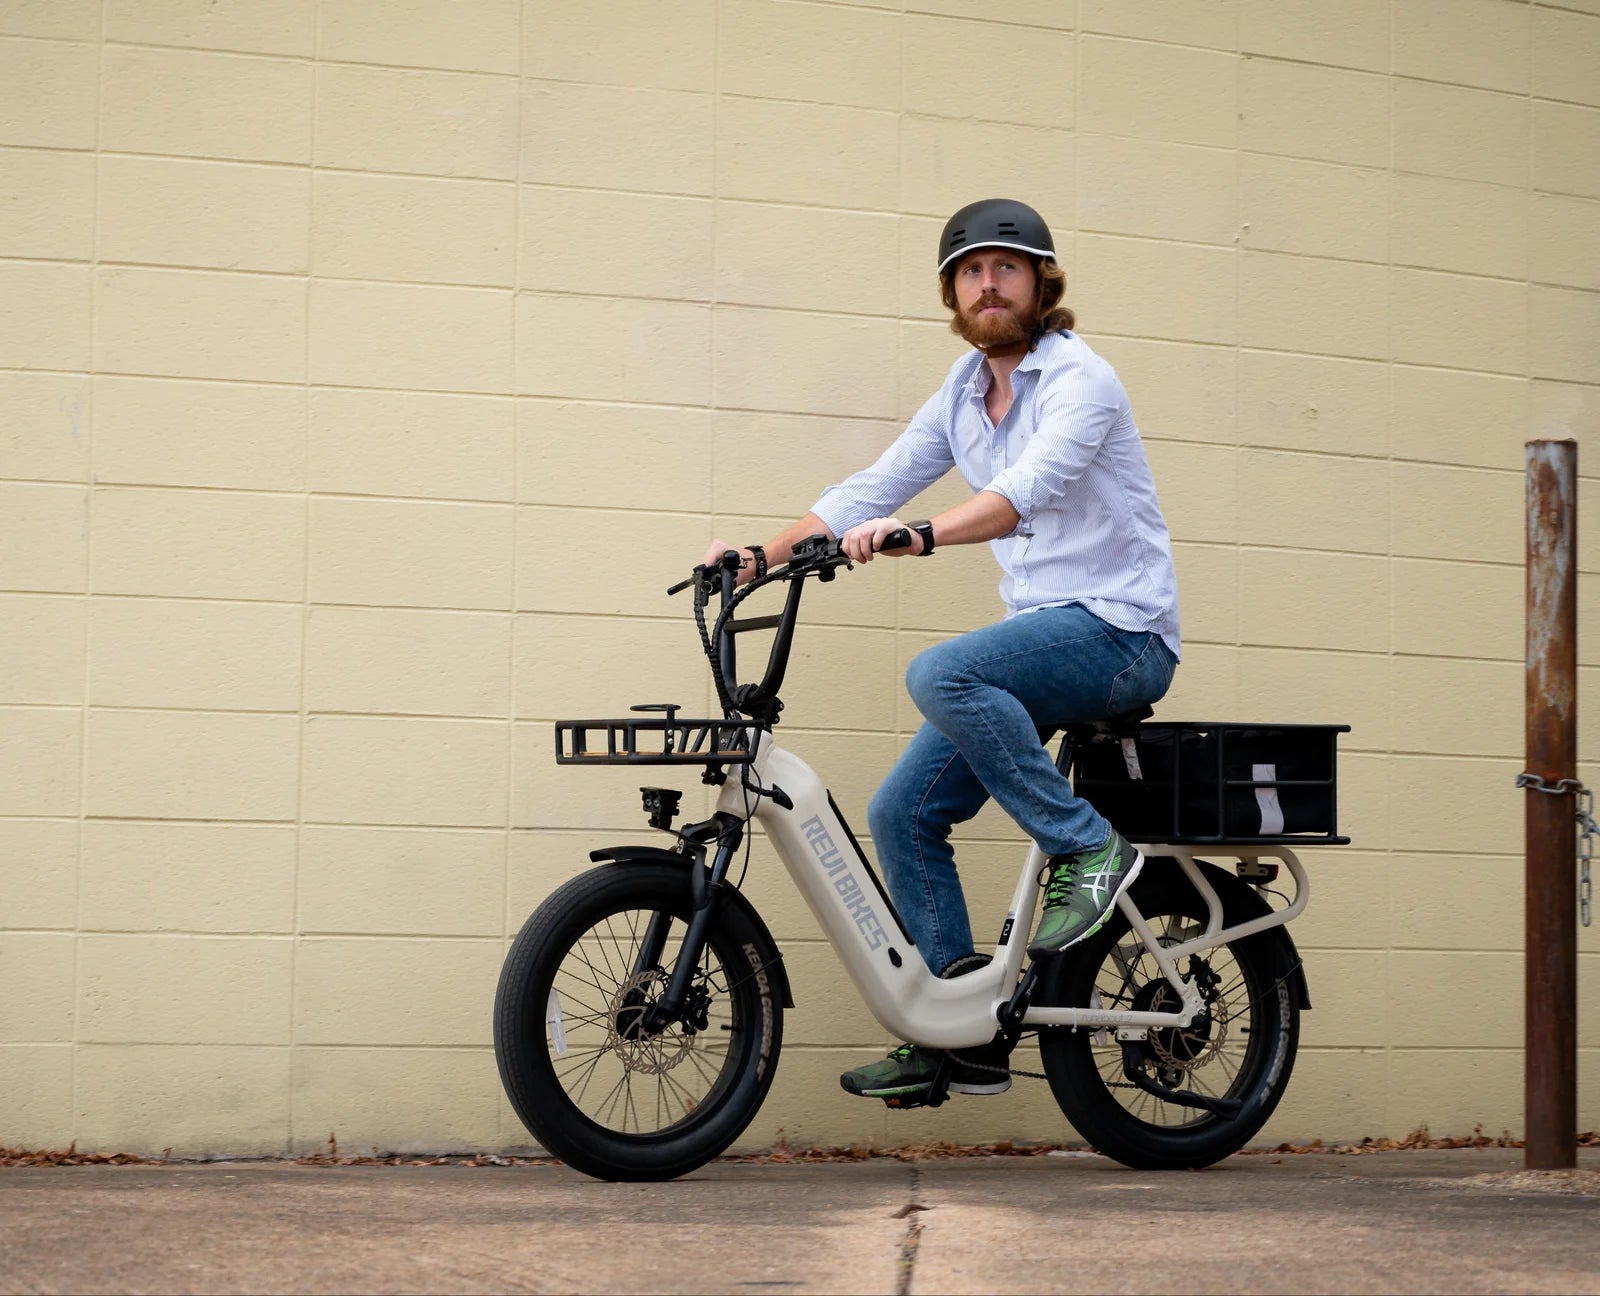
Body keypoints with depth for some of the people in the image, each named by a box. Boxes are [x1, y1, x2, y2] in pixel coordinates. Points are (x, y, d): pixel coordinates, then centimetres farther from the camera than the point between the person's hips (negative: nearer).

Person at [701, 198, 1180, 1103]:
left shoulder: (1078, 377, -12)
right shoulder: (962, 397, 13)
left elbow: (1030, 487, -29)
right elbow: (873, 489, 13)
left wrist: (918, 537, -44)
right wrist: (763, 555, 0)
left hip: (1121, 630, -8)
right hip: (1041, 636, 8)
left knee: (940, 674, -33)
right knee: (904, 815, -1)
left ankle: (1088, 846, -20)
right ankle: (963, 1034, 7)